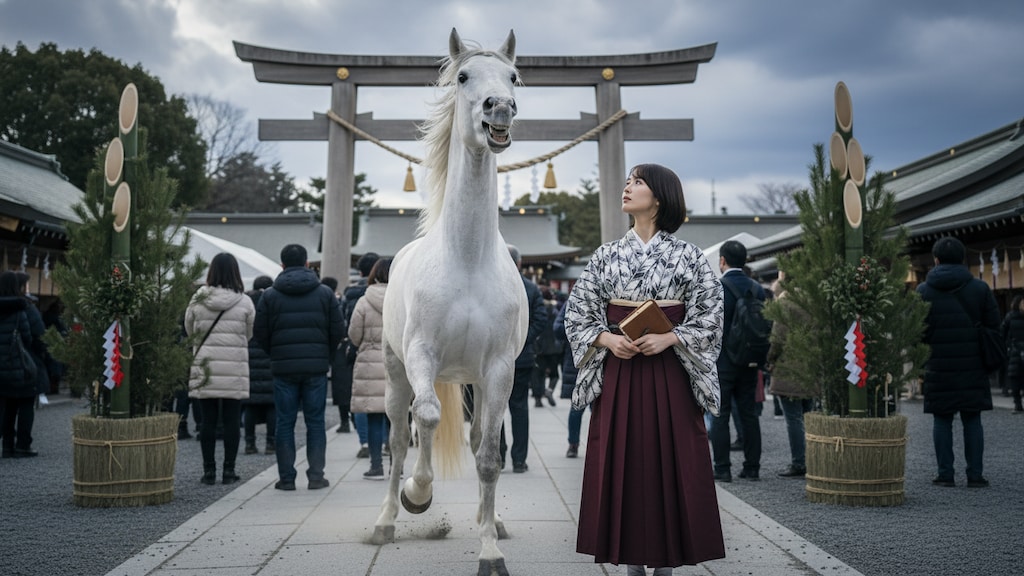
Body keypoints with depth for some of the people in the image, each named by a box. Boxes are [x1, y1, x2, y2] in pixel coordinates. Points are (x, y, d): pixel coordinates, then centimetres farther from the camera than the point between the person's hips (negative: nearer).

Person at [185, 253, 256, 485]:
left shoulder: (198, 300, -2)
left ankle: (209, 470, 8)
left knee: (208, 420, 6)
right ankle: (229, 470, 7)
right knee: (231, 420, 5)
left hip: (205, 368, 1)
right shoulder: (244, 302, -5)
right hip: (235, 368, -1)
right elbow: (250, 334, 5)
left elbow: (189, 330, 11)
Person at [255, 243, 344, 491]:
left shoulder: (269, 295, 1)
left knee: (285, 422, 5)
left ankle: (286, 478, 7)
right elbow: (338, 329, 2)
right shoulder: (324, 293, 3)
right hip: (316, 368, 0)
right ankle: (316, 476, 5)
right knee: (315, 421, 6)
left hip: (283, 368, 0)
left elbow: (261, 333, 0)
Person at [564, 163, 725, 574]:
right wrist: (607, 339, -10)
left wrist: (668, 339, -16)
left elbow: (711, 315, -2)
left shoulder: (688, 255, 2)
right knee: (621, 460, 2)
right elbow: (577, 313, 8)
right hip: (617, 369, 2)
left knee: (669, 459, 0)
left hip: (669, 370, -2)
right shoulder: (607, 255, 8)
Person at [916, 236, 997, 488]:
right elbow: (993, 324, 1)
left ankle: (945, 474, 4)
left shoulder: (924, 291, -2)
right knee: (972, 420, 7)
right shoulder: (980, 288, 0)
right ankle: (975, 474, 6)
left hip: (939, 366, -1)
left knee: (942, 420, 5)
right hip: (972, 364, 1)